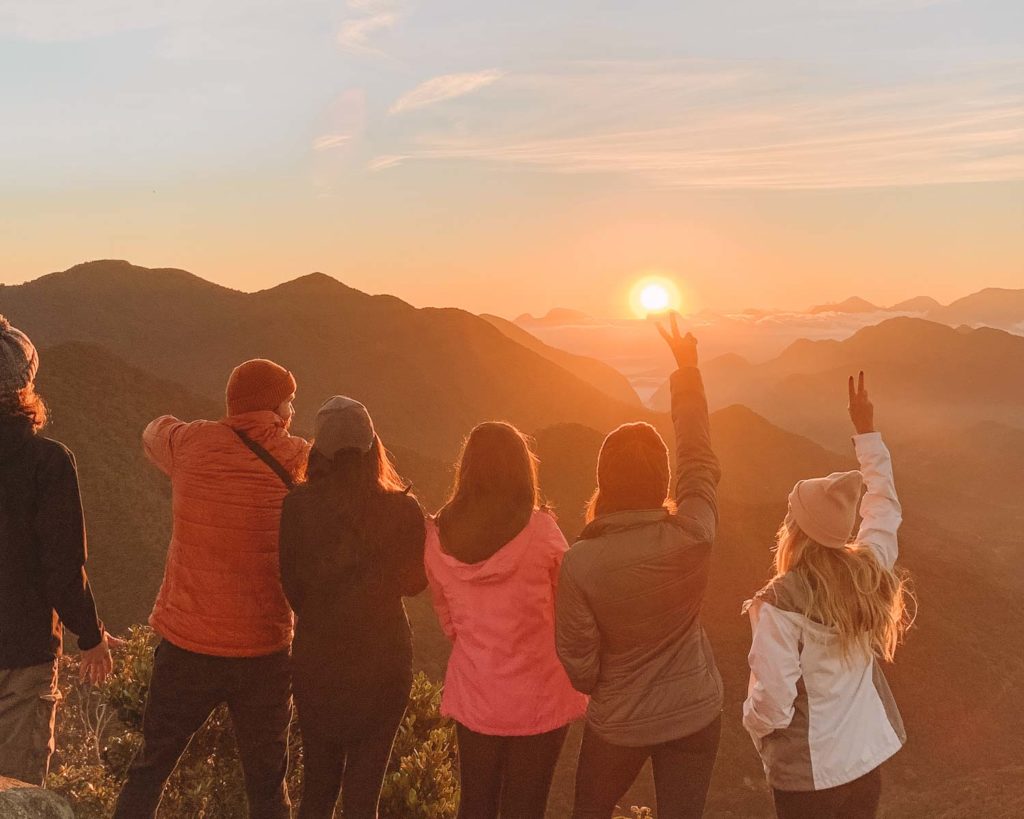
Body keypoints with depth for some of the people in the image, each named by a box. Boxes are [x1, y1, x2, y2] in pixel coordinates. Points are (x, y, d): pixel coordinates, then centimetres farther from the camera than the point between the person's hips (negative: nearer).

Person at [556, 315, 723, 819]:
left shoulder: (579, 563, -25)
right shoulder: (692, 537, -22)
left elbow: (579, 667, -14)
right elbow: (700, 460, -5)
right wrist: (688, 369, 5)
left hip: (617, 722, -1)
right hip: (694, 715, 1)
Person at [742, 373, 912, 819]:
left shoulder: (781, 602, -25)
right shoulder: (869, 572, -8)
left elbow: (772, 702, -24)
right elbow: (885, 505, 10)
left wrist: (753, 723, -1)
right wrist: (866, 431, 18)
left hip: (808, 775, -5)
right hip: (867, 759, 6)